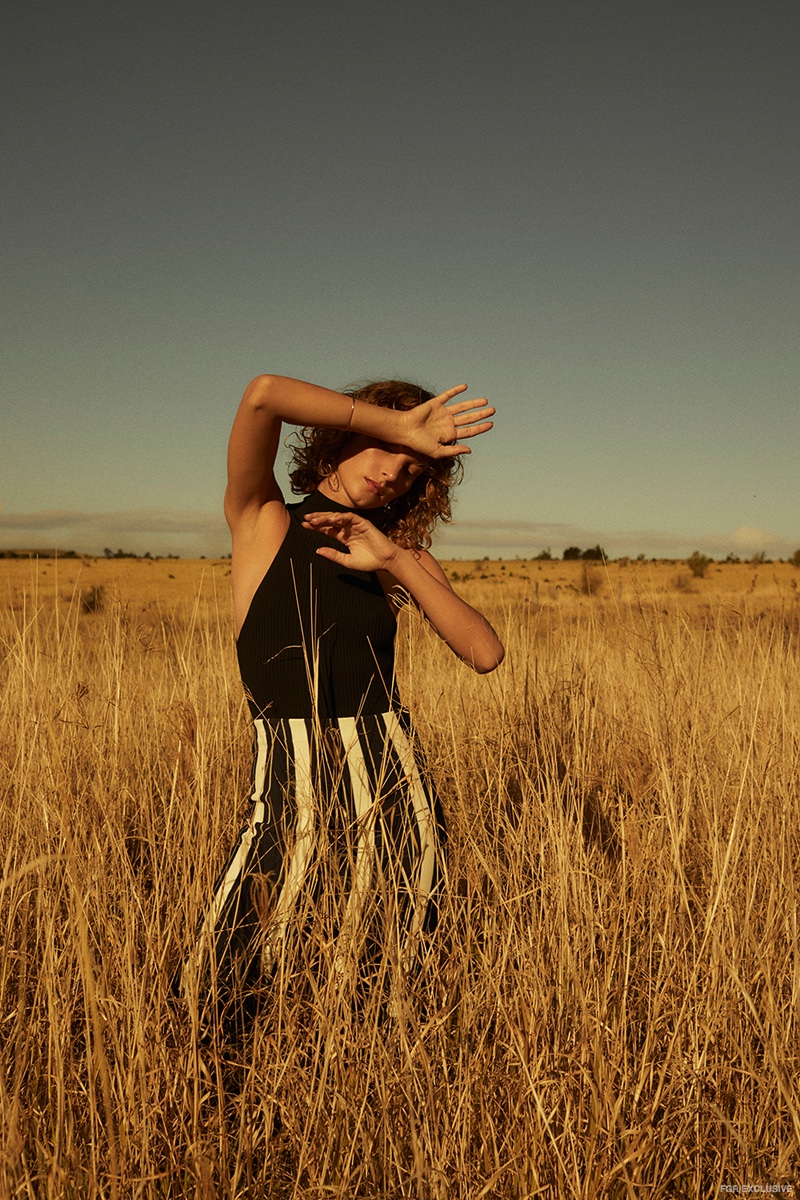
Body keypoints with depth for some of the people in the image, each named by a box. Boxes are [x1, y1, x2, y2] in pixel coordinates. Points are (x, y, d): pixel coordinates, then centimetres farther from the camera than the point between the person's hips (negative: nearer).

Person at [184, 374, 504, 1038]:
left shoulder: (406, 557, 11)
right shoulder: (262, 522, 1)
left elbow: (486, 653, -5)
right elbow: (262, 396, -18)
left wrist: (398, 562, -14)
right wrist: (395, 426, -13)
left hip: (394, 777, 3)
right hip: (295, 780, -3)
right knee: (231, 986, 2)